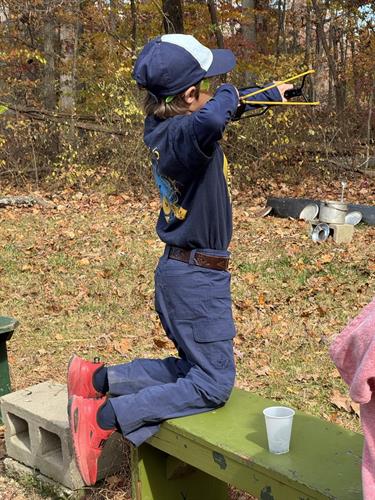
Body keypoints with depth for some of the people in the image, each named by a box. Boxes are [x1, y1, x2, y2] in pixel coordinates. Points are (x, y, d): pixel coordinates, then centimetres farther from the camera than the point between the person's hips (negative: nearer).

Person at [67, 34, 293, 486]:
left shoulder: (161, 124, 2)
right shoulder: (183, 134, -25)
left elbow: (224, 108, 22)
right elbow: (211, 121, -51)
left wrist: (268, 93, 33)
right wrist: (228, 94, -27)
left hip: (179, 272, 9)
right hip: (198, 278, -9)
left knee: (194, 368, 22)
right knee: (213, 386, 4)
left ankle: (99, 378, 18)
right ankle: (106, 417, -1)